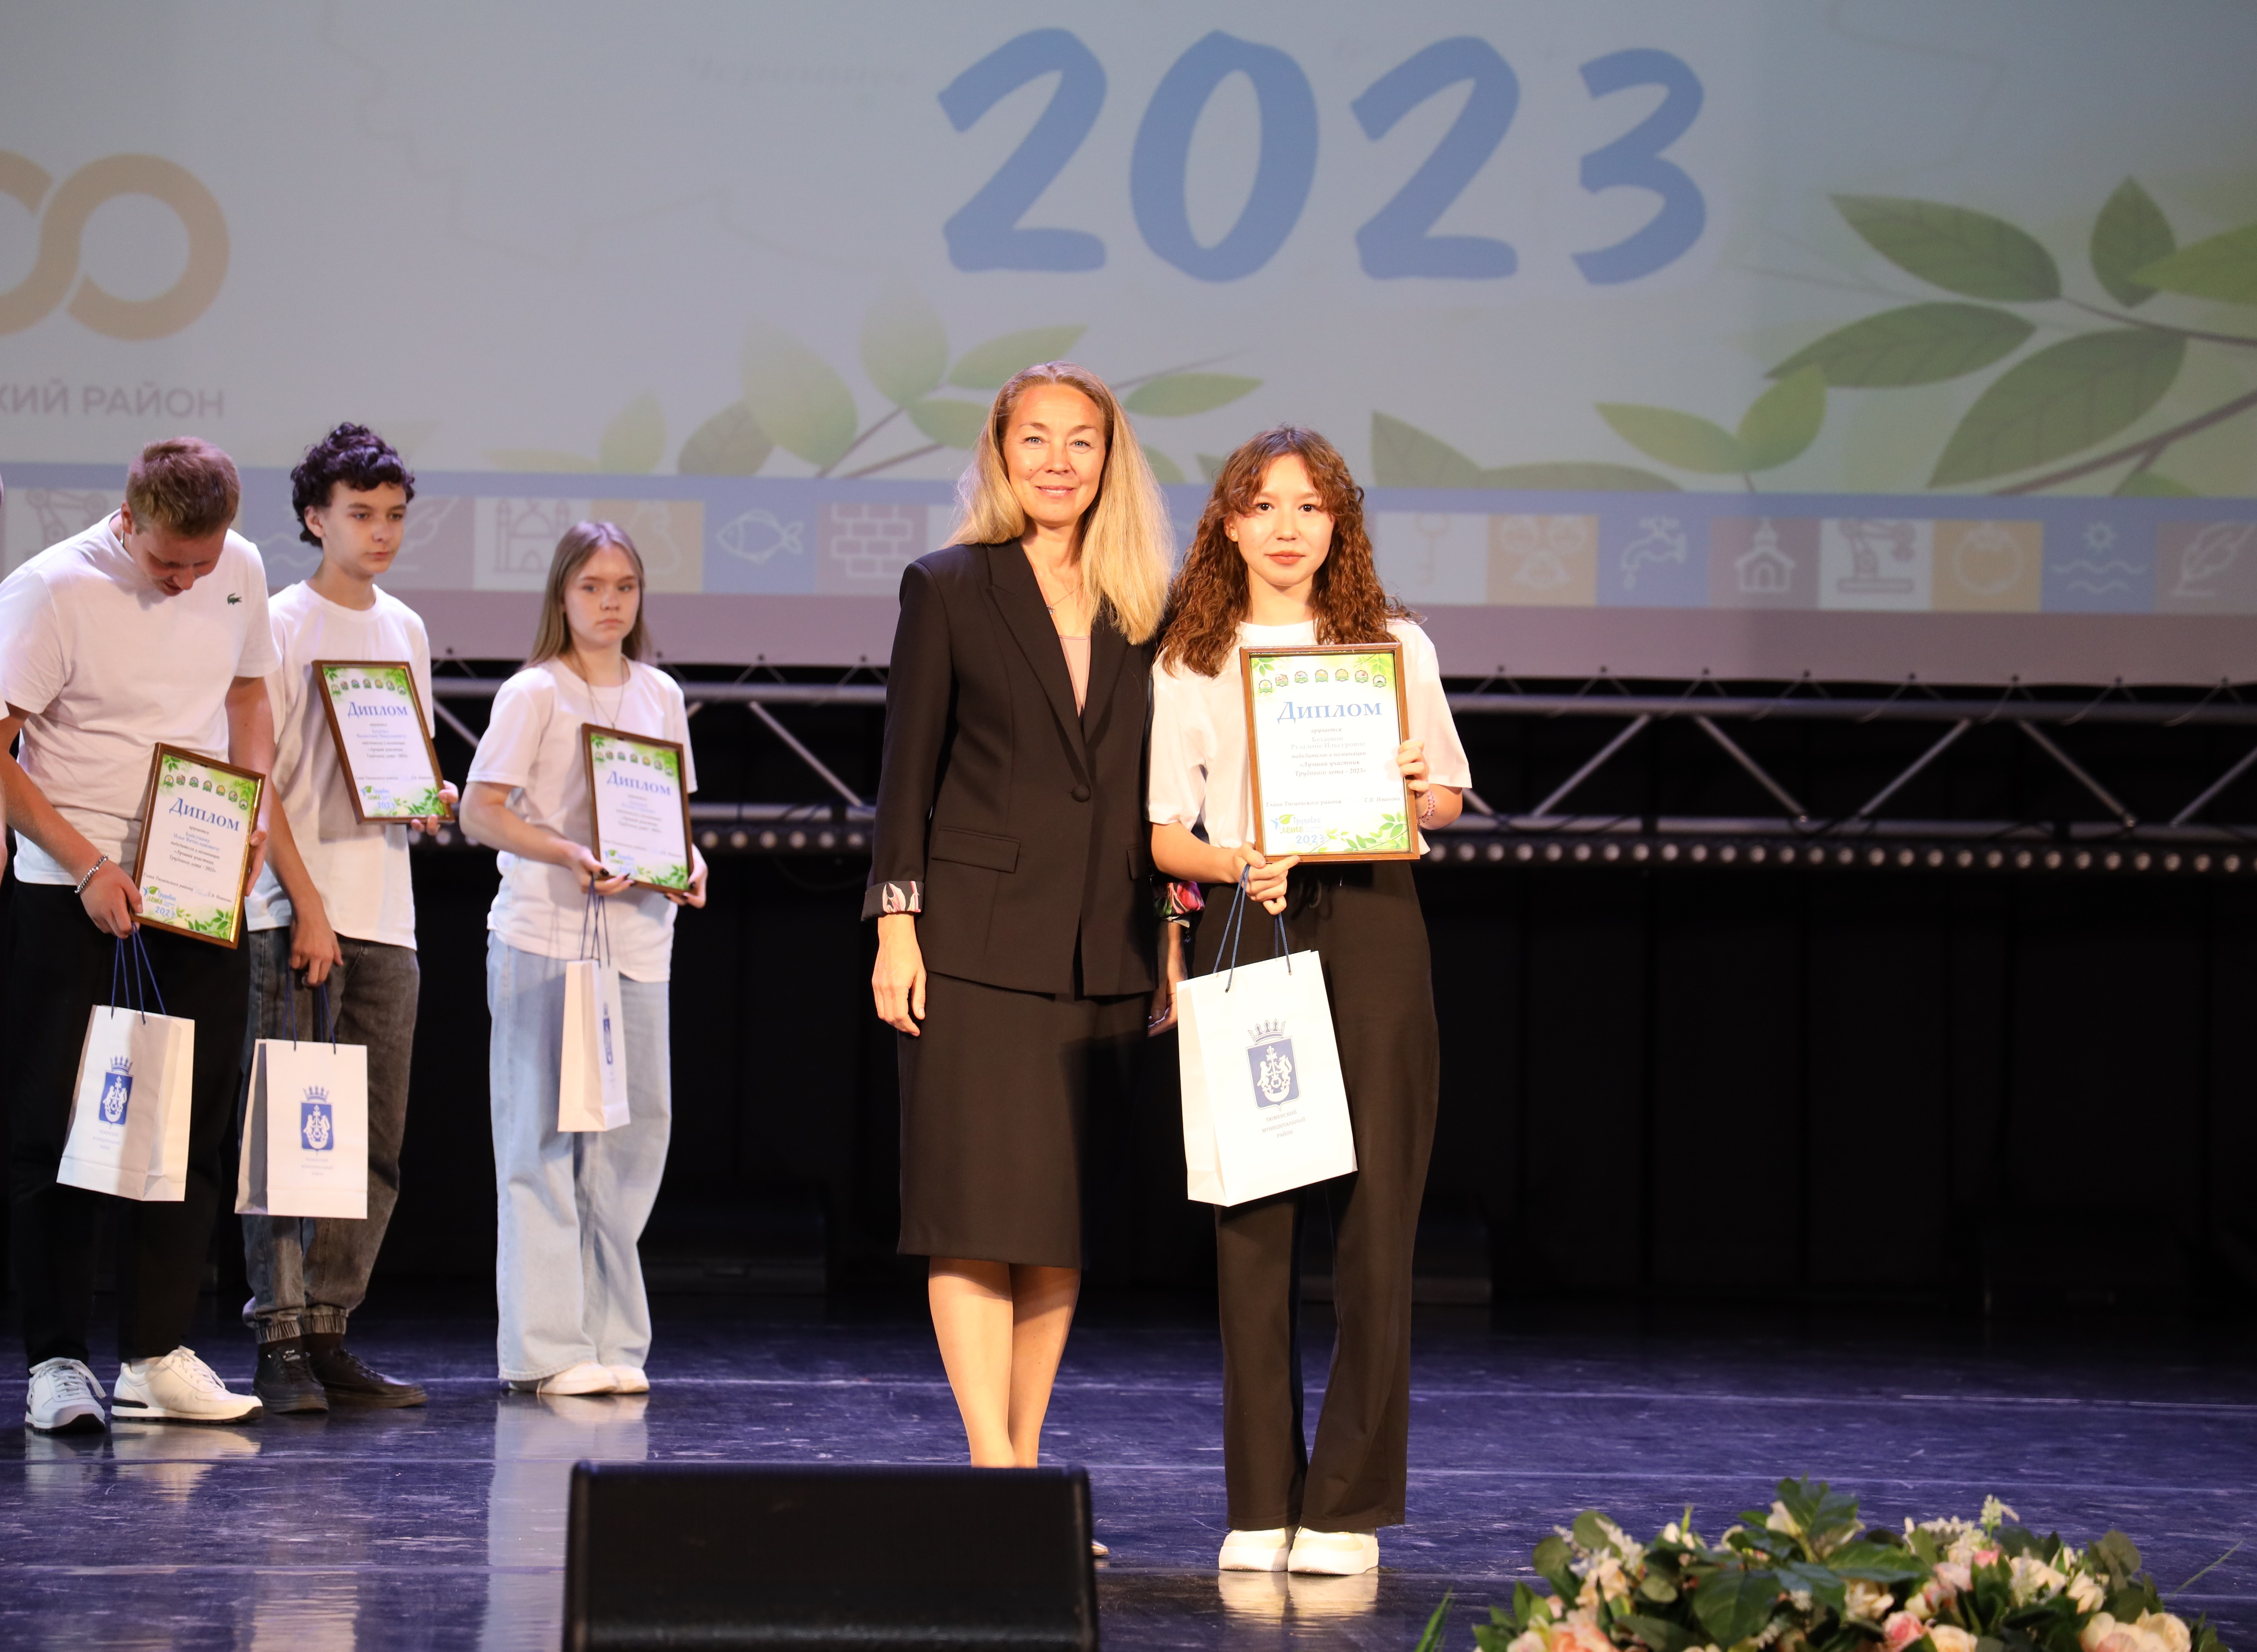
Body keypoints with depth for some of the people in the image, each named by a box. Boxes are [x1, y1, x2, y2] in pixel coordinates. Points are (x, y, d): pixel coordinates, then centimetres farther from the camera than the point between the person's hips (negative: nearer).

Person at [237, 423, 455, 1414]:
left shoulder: (405, 631, 16)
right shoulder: (279, 626, -3)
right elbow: (256, 780, -7)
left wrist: (428, 798, 1)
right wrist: (306, 904, -14)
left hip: (385, 915, 6)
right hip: (297, 913, -6)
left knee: (376, 1146, 5)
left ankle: (329, 1336, 10)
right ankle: (280, 1342, -9)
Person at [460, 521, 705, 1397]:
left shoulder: (659, 695, 14)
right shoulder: (535, 694, -2)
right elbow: (481, 812, -8)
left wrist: (687, 862, -1)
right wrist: (571, 854, -22)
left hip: (637, 934, 5)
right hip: (544, 935, -5)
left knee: (636, 1128, 3)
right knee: (543, 1135, -5)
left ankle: (612, 1341, 10)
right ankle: (546, 1347, -4)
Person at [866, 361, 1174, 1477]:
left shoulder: (1140, 609, 12)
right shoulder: (950, 589, 3)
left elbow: (1154, 785, 14)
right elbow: (907, 768, 0)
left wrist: (1168, 938, 8)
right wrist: (896, 925, -7)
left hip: (1100, 954, 4)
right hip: (977, 943, -4)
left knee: (1064, 1219, 6)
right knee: (981, 1209, -9)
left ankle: (1025, 1465, 11)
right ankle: (992, 1469, -12)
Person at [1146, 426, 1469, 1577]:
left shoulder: (1394, 646, 11)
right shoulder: (1188, 663, 10)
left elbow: (1451, 791, 18)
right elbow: (1161, 828, 8)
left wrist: (1421, 794, -5)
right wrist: (1233, 864, -12)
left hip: (1368, 929, 0)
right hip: (1240, 925, 0)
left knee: (1372, 1214, -6)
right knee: (1250, 1222, -3)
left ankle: (1349, 1506, -2)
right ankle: (1261, 1506, 2)